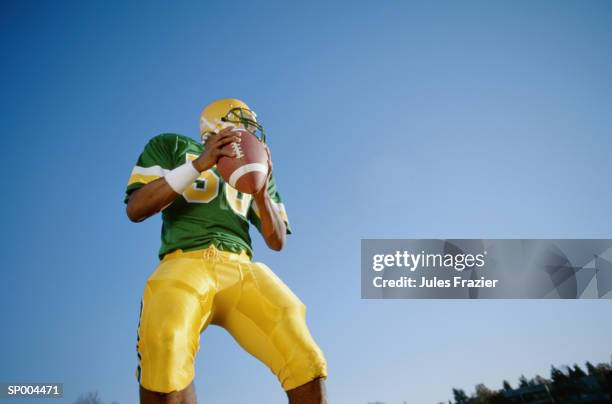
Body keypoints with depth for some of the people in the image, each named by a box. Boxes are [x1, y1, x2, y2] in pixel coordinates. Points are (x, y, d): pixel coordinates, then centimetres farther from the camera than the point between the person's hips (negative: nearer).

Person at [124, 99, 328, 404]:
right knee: (165, 347, -37)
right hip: (186, 262, -3)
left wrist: (261, 191, -1)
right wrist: (199, 164, -8)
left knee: (306, 365, -19)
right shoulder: (171, 147, 16)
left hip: (240, 267, 3)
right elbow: (135, 210, 1)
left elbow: (277, 242, 19)